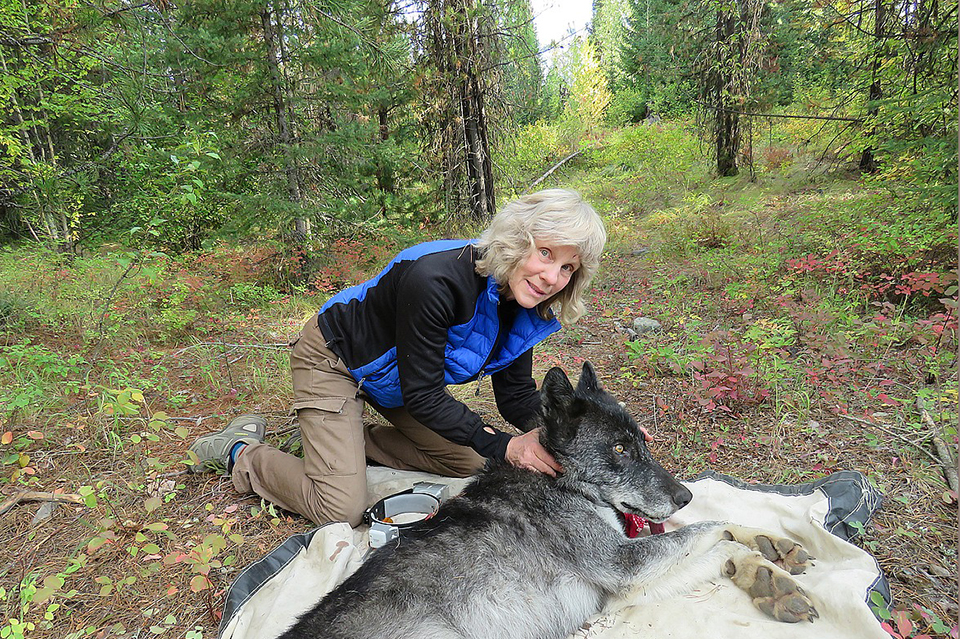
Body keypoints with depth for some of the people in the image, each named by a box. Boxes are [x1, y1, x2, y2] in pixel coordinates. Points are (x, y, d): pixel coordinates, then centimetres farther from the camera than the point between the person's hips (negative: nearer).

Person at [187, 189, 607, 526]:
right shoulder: (434, 280, -38)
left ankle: (353, 440, 16)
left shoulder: (524, 307, -13)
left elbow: (517, 395, -8)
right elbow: (423, 396, -30)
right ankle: (241, 453, 13)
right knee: (341, 511, -11)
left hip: (393, 374, 8)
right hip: (334, 358, -7)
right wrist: (503, 446, -31)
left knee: (470, 463, 5)